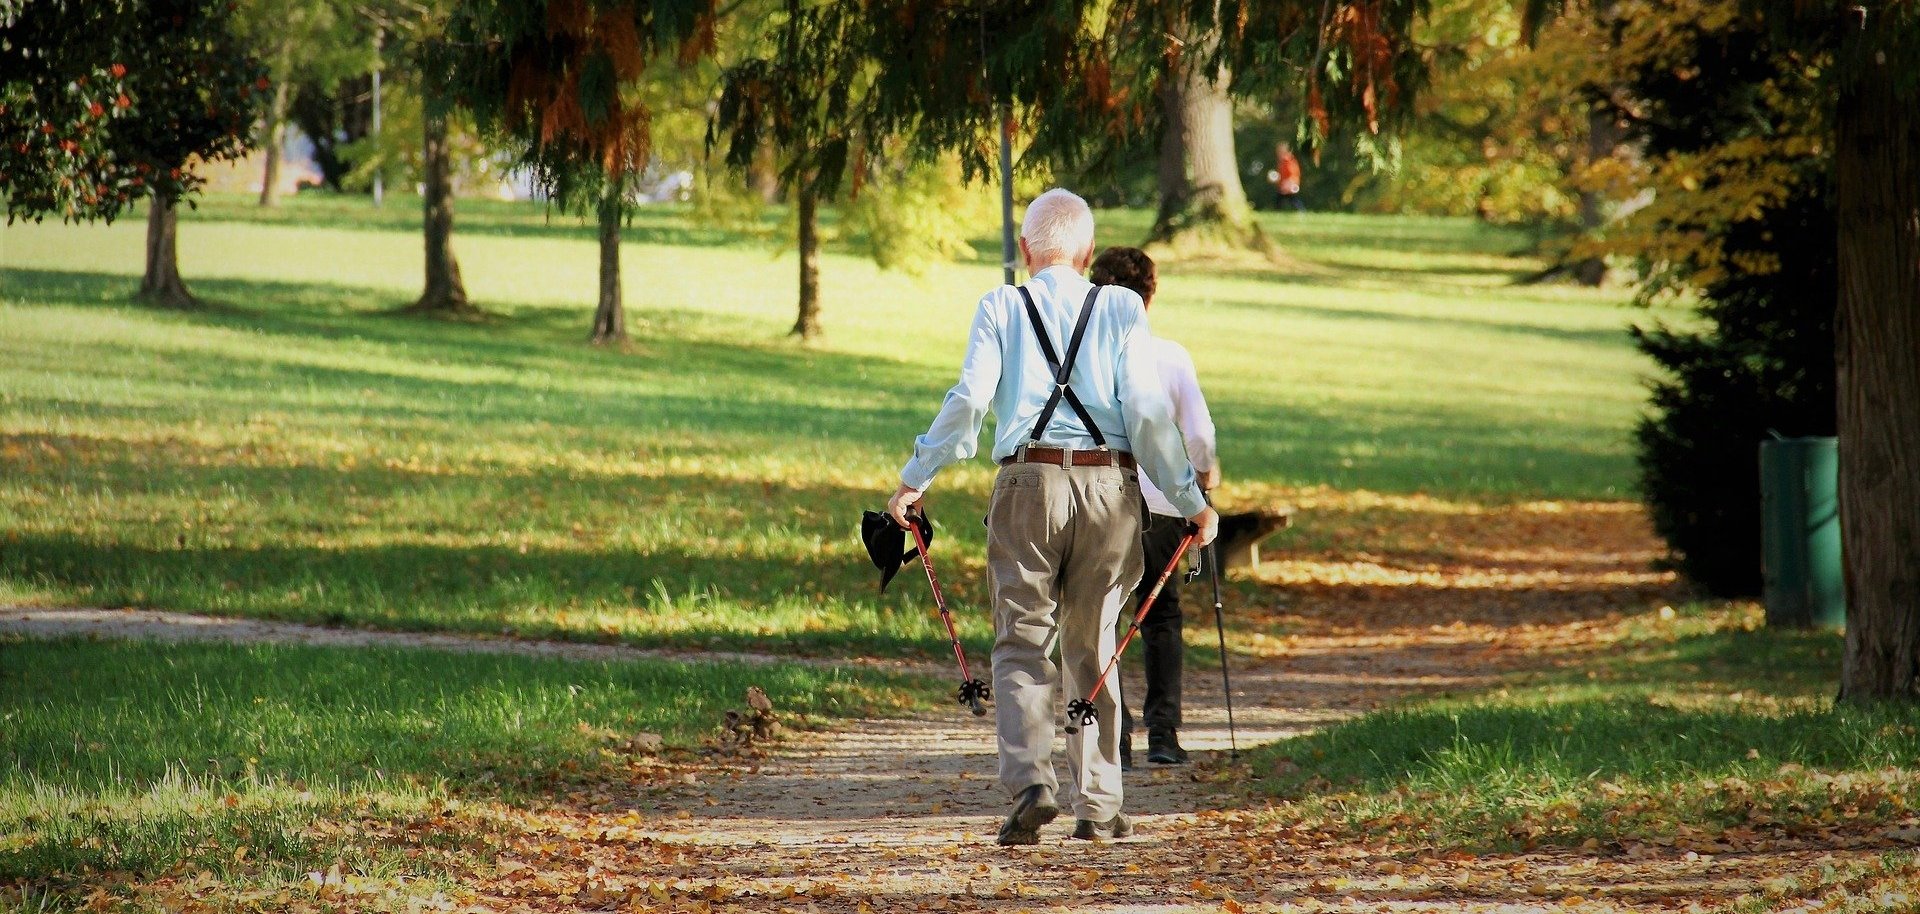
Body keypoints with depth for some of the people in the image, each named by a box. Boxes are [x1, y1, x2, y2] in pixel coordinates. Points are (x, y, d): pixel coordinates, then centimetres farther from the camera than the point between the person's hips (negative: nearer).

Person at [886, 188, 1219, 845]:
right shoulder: (1121, 309, 5)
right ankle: (1098, 805, 12)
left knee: (1022, 645, 2)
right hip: (1109, 486, 1)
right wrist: (1191, 501, 4)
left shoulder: (1001, 308, 4)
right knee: (1092, 648, 12)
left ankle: (1030, 780, -19)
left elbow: (968, 401, -5)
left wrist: (915, 479, 3)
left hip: (1028, 482, -1)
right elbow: (1147, 410, -1)